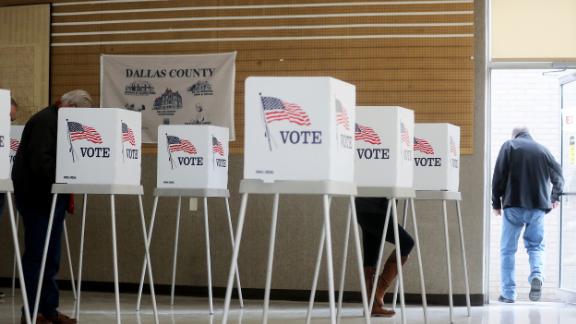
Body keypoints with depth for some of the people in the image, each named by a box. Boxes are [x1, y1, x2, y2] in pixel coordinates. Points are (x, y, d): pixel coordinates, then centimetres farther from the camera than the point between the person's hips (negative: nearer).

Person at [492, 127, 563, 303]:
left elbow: (499, 176, -3)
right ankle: (537, 275, -16)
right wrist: (554, 198, 25)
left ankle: (508, 293, 3)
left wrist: (496, 203, 4)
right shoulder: (543, 150, 10)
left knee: (508, 249, 5)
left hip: (513, 205, -2)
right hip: (538, 207, 2)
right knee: (536, 245, 13)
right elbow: (558, 177, 12)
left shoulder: (509, 146, 3)